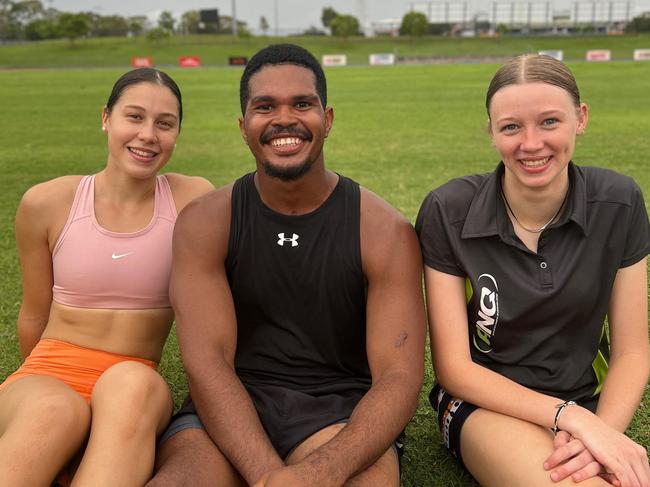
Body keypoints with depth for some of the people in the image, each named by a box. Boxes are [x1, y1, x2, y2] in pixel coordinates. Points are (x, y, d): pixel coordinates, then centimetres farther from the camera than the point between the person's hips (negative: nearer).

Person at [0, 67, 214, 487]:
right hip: (50, 374, 0)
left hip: (137, 382, 0)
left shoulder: (194, 200, -3)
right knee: (54, 411, -36)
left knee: (133, 386, -36)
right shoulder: (46, 203, -1)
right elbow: (35, 315, 12)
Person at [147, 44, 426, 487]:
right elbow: (207, 363, -12)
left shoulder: (385, 231, -6)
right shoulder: (204, 222, -3)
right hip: (232, 406, 1)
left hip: (339, 407, -1)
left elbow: (400, 375, -12)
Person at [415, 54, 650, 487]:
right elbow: (454, 367, -12)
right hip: (484, 401, -3)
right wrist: (570, 417, -23)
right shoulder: (449, 212, -15)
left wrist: (603, 434, -20)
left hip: (589, 400, 3)